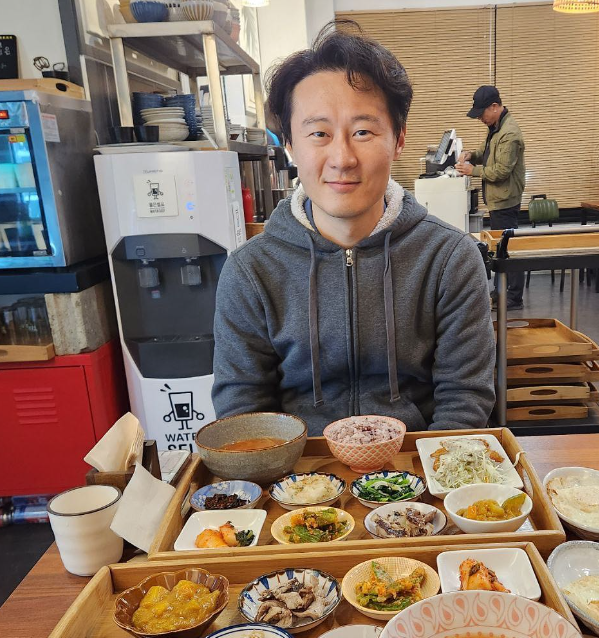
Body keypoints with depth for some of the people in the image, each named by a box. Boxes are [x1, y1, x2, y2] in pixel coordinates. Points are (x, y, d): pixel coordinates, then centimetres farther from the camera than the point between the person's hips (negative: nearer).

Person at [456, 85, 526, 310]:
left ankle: (515, 299, 5)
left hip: (505, 201, -11)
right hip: (498, 199, 11)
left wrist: (473, 170, -15)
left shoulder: (509, 134, -21)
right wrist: (471, 155, 2)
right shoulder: (496, 127, 10)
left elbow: (501, 171, -24)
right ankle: (500, 291, 32)